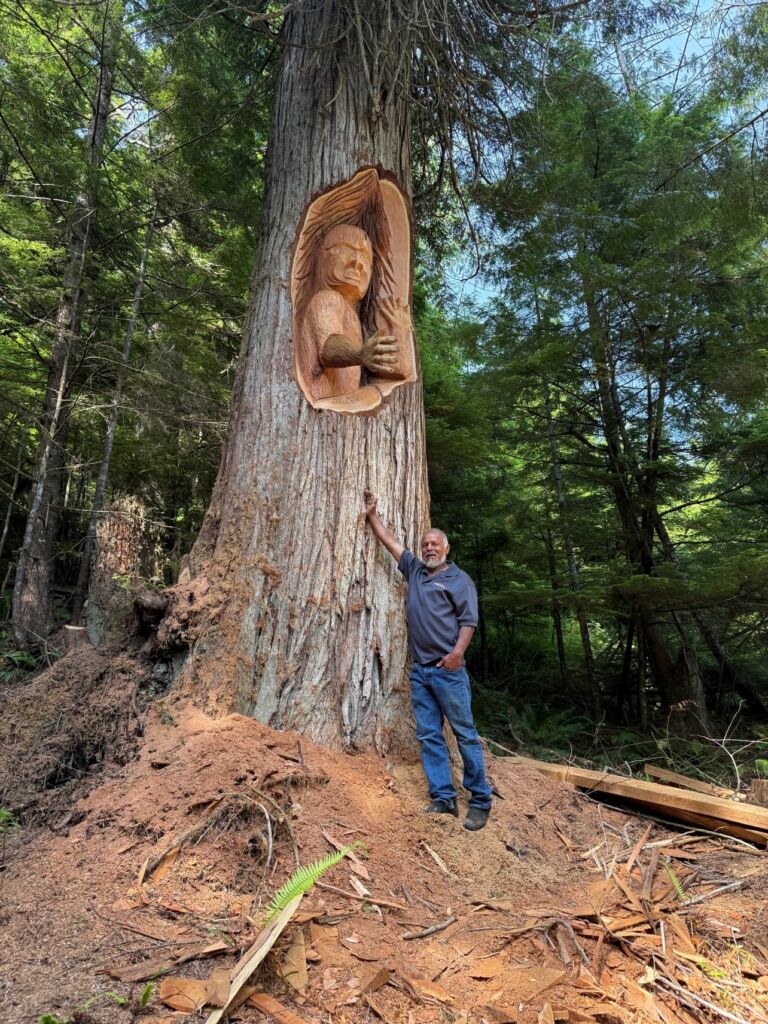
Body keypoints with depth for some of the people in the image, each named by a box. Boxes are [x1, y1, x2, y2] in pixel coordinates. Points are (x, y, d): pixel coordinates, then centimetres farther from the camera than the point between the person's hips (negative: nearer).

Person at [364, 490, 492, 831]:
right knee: (428, 735, 7)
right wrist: (372, 515, 16)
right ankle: (443, 798, 16)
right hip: (419, 670, 6)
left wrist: (458, 651, -19)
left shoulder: (459, 579, 1)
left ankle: (480, 801, 10)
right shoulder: (414, 570, 15)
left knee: (465, 734, 0)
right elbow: (390, 541, 18)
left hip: (447, 669, -5)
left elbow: (468, 619, -6)